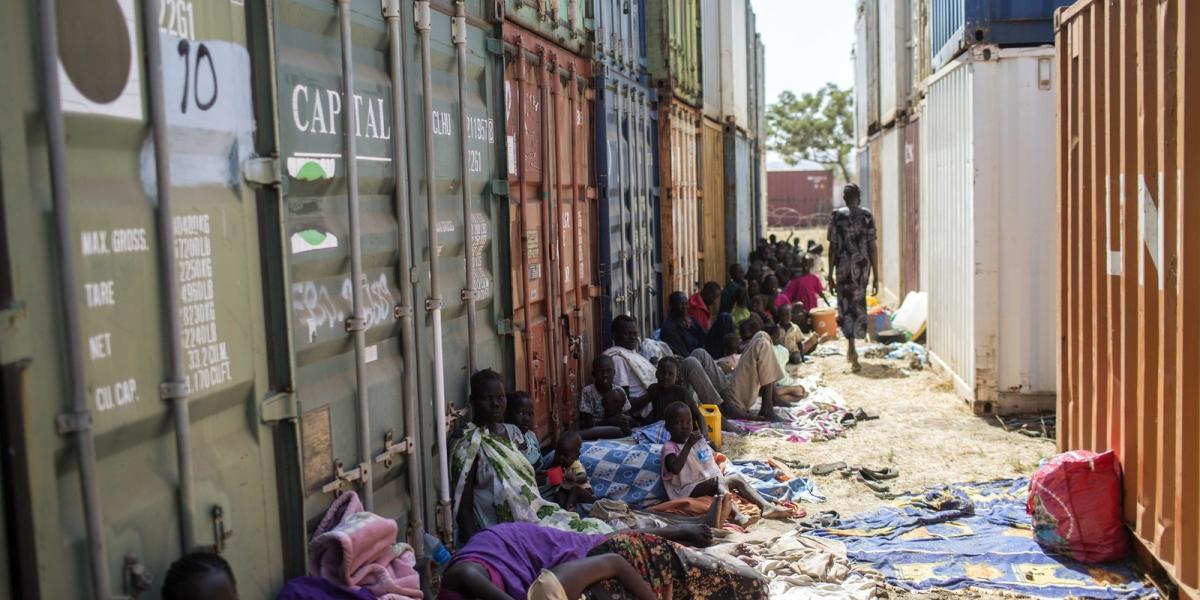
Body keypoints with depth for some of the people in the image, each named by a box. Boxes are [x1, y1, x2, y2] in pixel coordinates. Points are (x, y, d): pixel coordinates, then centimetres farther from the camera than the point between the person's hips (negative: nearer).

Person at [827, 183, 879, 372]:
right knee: (859, 304, 16)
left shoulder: (837, 216, -3)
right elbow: (872, 247, -3)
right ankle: (851, 349, 24)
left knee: (846, 307, 4)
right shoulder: (867, 216, -1)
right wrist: (875, 276, 0)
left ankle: (852, 351, -8)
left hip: (843, 267, -1)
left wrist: (830, 275, 1)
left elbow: (832, 247, -4)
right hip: (862, 266, 1)